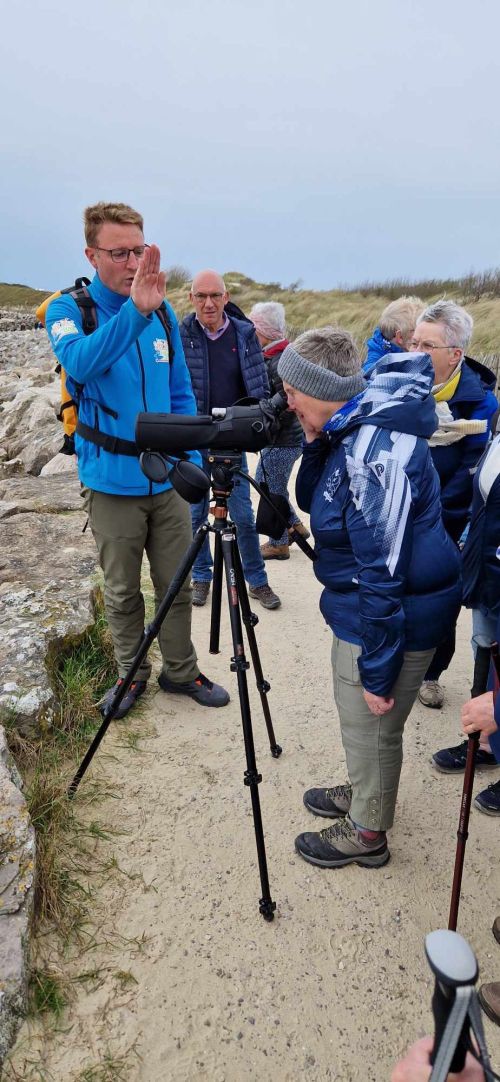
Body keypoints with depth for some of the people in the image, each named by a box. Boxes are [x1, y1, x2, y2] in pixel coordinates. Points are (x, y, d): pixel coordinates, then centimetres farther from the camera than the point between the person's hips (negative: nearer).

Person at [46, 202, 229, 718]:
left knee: (176, 584, 12)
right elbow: (80, 363, -31)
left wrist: (192, 460, 4)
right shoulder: (69, 309, -7)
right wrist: (134, 311, -43)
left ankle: (180, 670, 31)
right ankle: (131, 674, 32)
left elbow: (181, 396, 10)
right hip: (112, 483, -3)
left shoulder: (163, 312, 4)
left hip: (168, 480, 3)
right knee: (121, 591, 12)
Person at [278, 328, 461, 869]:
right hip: (358, 606, 9)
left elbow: (384, 574, -28)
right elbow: (311, 500, 12)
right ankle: (362, 793, 50)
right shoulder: (351, 431, 1)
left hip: (392, 618, -9)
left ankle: (367, 833, 35)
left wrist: (378, 673, -22)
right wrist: (314, 442, -6)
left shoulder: (377, 452, -29)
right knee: (356, 718, 26)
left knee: (371, 729, 11)